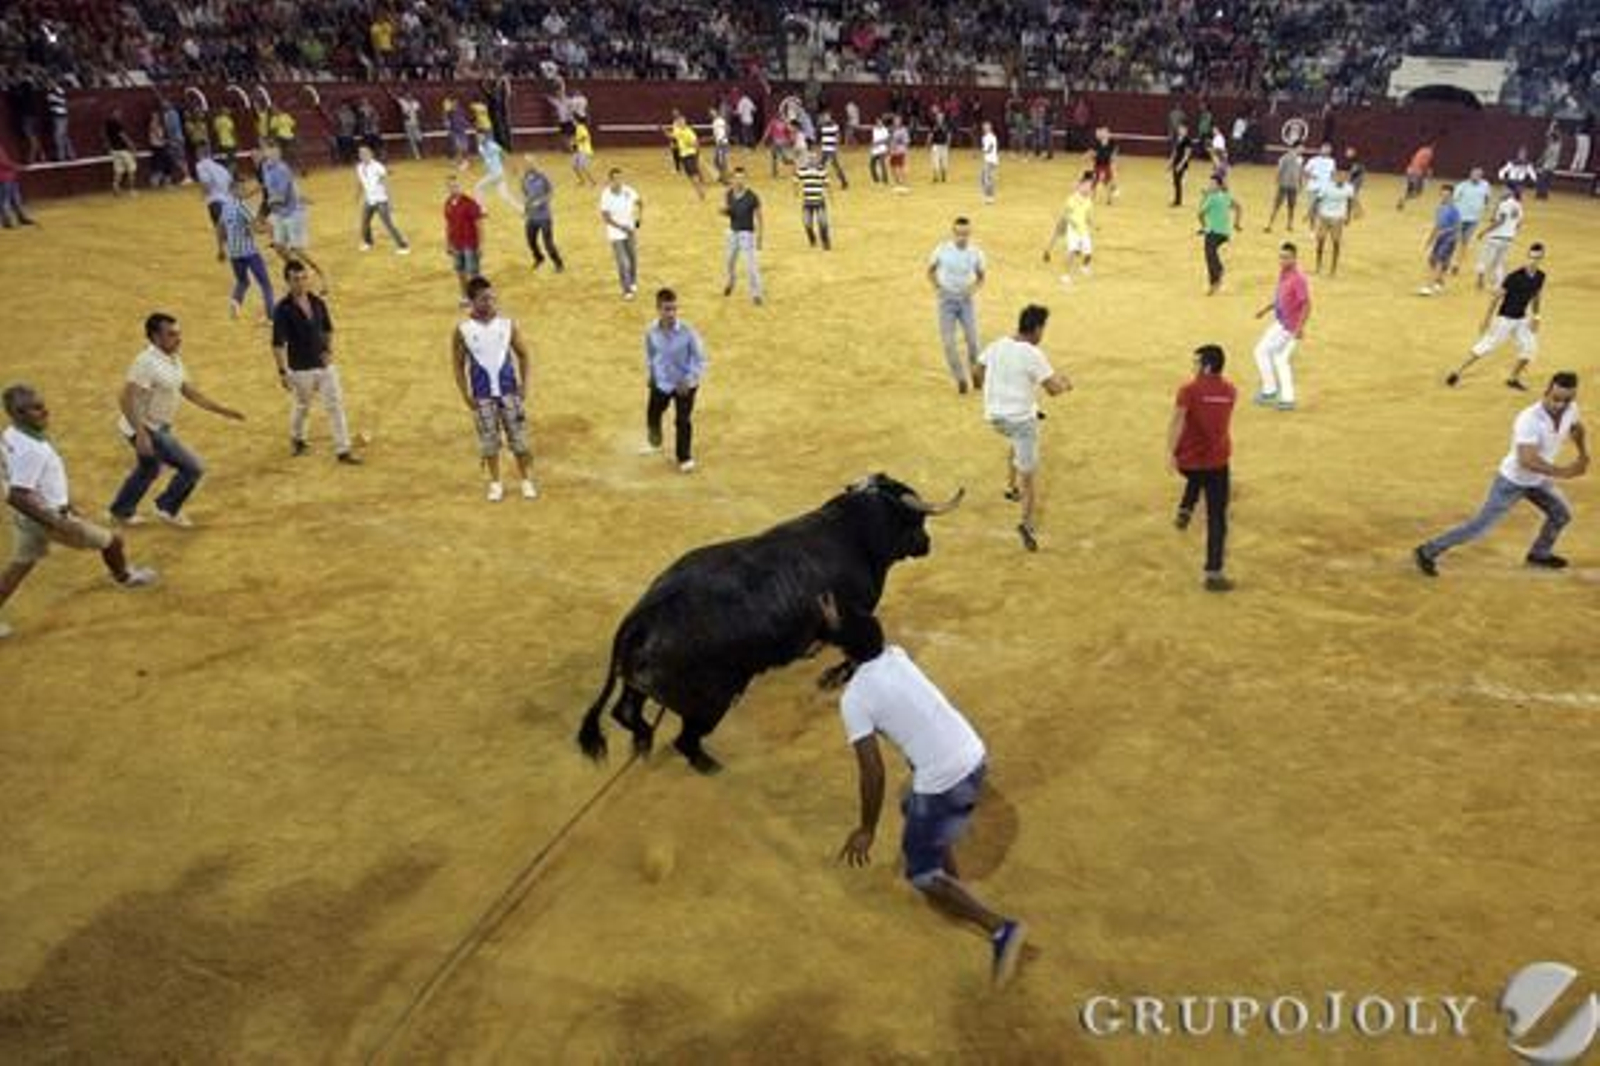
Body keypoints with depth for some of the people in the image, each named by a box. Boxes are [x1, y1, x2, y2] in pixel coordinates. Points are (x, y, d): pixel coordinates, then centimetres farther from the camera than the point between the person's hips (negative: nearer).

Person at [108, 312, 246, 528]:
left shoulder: (174, 360, 3)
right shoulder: (147, 362, -25)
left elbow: (190, 392, 12)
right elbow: (125, 399, -29)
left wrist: (223, 410, 8)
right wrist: (141, 434, -35)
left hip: (158, 427, 10)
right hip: (147, 429, -10)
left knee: (149, 470, 31)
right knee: (194, 468, -9)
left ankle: (122, 511, 50)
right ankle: (167, 508, 12)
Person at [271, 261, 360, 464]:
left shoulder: (317, 302, -1)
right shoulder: (283, 309, -17)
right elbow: (278, 343, -17)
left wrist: (329, 350, -1)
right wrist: (283, 372, -20)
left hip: (324, 365, 4)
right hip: (300, 369, -4)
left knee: (336, 405, 2)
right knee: (301, 407, 15)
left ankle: (342, 450, 9)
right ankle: (296, 440, 43)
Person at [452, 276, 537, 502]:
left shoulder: (507, 324, -4)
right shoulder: (462, 330, -7)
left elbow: (522, 354, 6)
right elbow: (458, 364, 0)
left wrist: (524, 384, -1)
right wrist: (465, 395, -5)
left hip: (509, 390, 1)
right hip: (482, 395, 0)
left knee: (519, 438, 5)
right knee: (489, 442, 8)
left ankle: (527, 481, 20)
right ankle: (495, 483, 23)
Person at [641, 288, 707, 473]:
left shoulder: (687, 332, -26)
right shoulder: (651, 332, -16)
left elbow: (700, 359, -16)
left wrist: (689, 380, -24)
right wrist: (650, 374, 10)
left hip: (684, 385, -3)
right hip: (660, 383, 4)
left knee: (683, 422, 3)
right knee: (652, 415, 21)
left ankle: (684, 458, 27)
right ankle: (654, 444, 53)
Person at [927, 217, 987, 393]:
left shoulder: (976, 252, -7)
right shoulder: (942, 249, -9)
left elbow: (981, 277, 8)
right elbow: (931, 270, 6)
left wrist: (974, 288, -12)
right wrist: (936, 288, -9)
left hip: (966, 300, 0)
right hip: (947, 299, 0)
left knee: (973, 340, -6)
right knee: (948, 342, -5)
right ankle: (960, 379, 10)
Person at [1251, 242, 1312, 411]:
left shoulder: (1298, 279, -23)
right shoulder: (1283, 273, 5)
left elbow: (1307, 305, -24)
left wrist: (1300, 328, -30)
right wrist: (1266, 309, 20)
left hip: (1288, 326, -10)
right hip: (1281, 322, 10)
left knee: (1262, 351, -3)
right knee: (1281, 359, 15)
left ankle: (1270, 390, 8)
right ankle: (1287, 399, 21)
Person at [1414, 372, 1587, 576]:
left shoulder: (1570, 409, -11)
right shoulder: (1529, 420, -35)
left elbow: (1578, 428, 14)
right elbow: (1527, 460, -44)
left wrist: (1584, 455, 2)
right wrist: (1561, 472, -43)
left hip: (1538, 480, 8)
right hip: (1512, 482, -8)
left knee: (1562, 514, 22)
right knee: (1481, 526, -5)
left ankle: (1539, 555, 45)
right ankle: (1427, 552, 4)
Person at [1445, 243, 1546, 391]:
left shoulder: (1540, 277, -3)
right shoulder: (1514, 276, -21)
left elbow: (1536, 297, 14)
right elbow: (1496, 297, -15)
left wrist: (1535, 317, 9)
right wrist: (1487, 320, -14)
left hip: (1522, 319, 6)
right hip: (1505, 318, -6)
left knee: (1530, 347, 6)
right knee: (1487, 345, -6)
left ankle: (1513, 379, 23)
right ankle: (1458, 372, 2)